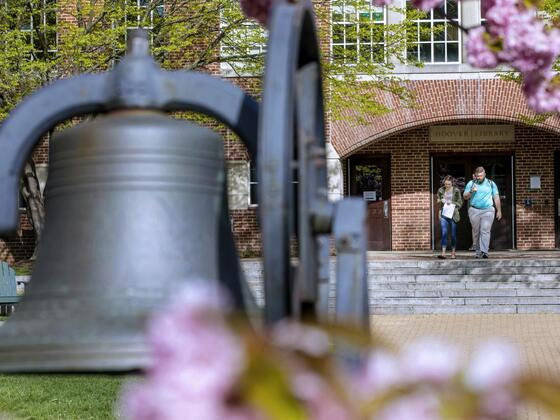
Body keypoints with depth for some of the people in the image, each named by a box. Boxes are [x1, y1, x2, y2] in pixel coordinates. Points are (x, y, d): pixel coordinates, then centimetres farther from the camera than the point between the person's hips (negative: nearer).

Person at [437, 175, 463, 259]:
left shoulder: (456, 191, -1)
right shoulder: (441, 190, 5)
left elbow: (460, 203, 2)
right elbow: (438, 201, 17)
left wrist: (452, 203, -14)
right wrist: (441, 200, -6)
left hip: (453, 214, -1)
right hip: (443, 214, 1)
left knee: (453, 234, 4)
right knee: (444, 233, -10)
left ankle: (453, 253, 14)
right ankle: (443, 253, -15)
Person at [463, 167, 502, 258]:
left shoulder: (491, 184, 8)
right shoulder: (471, 184, 8)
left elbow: (496, 198, 11)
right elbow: (465, 197, 7)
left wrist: (499, 211, 7)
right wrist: (471, 192, -12)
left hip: (488, 210, -2)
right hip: (474, 211, 2)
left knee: (485, 231, -12)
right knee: (476, 232, 5)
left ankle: (484, 252, -21)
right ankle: (477, 252, 14)